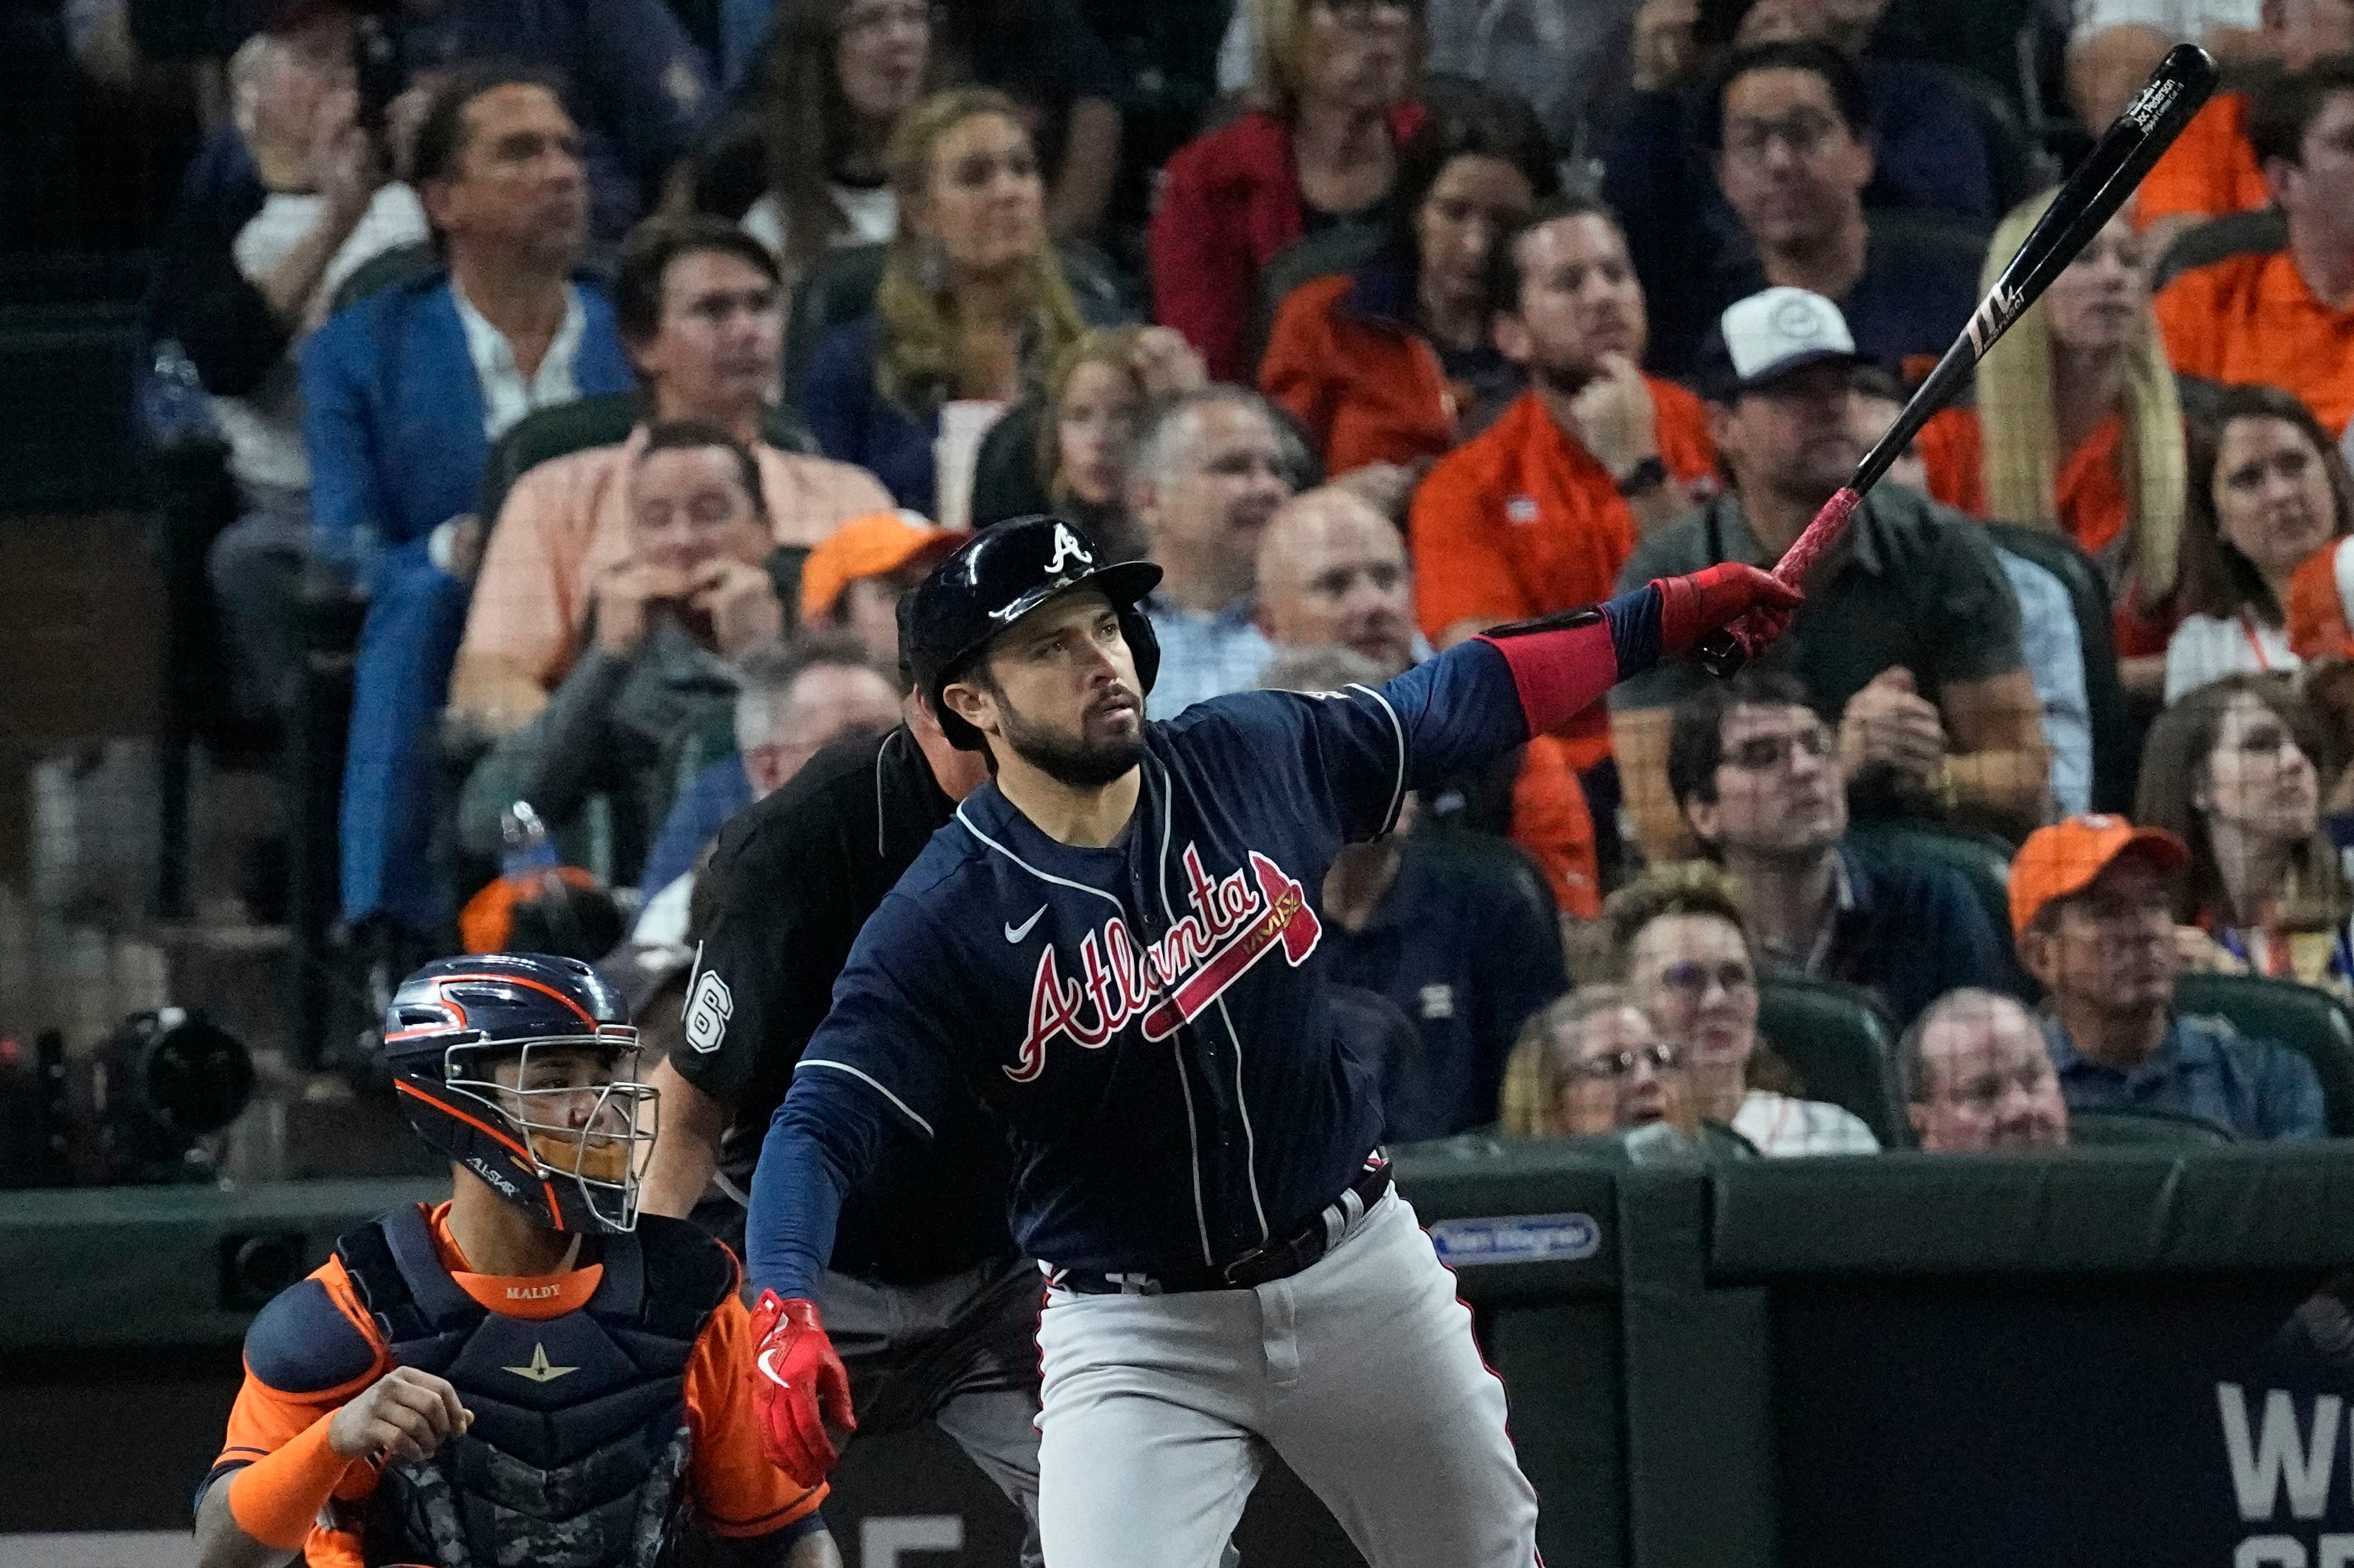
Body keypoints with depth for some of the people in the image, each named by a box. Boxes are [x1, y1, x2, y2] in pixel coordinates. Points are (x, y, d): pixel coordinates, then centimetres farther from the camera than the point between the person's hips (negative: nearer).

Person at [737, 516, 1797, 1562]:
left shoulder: (1258, 757, -5)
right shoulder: (943, 921, -17)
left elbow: (1462, 700, 10)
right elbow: (821, 1126, -22)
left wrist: (1660, 618, 9)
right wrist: (786, 1312, -39)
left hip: (1360, 1270, 4)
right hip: (1131, 1329, -4)